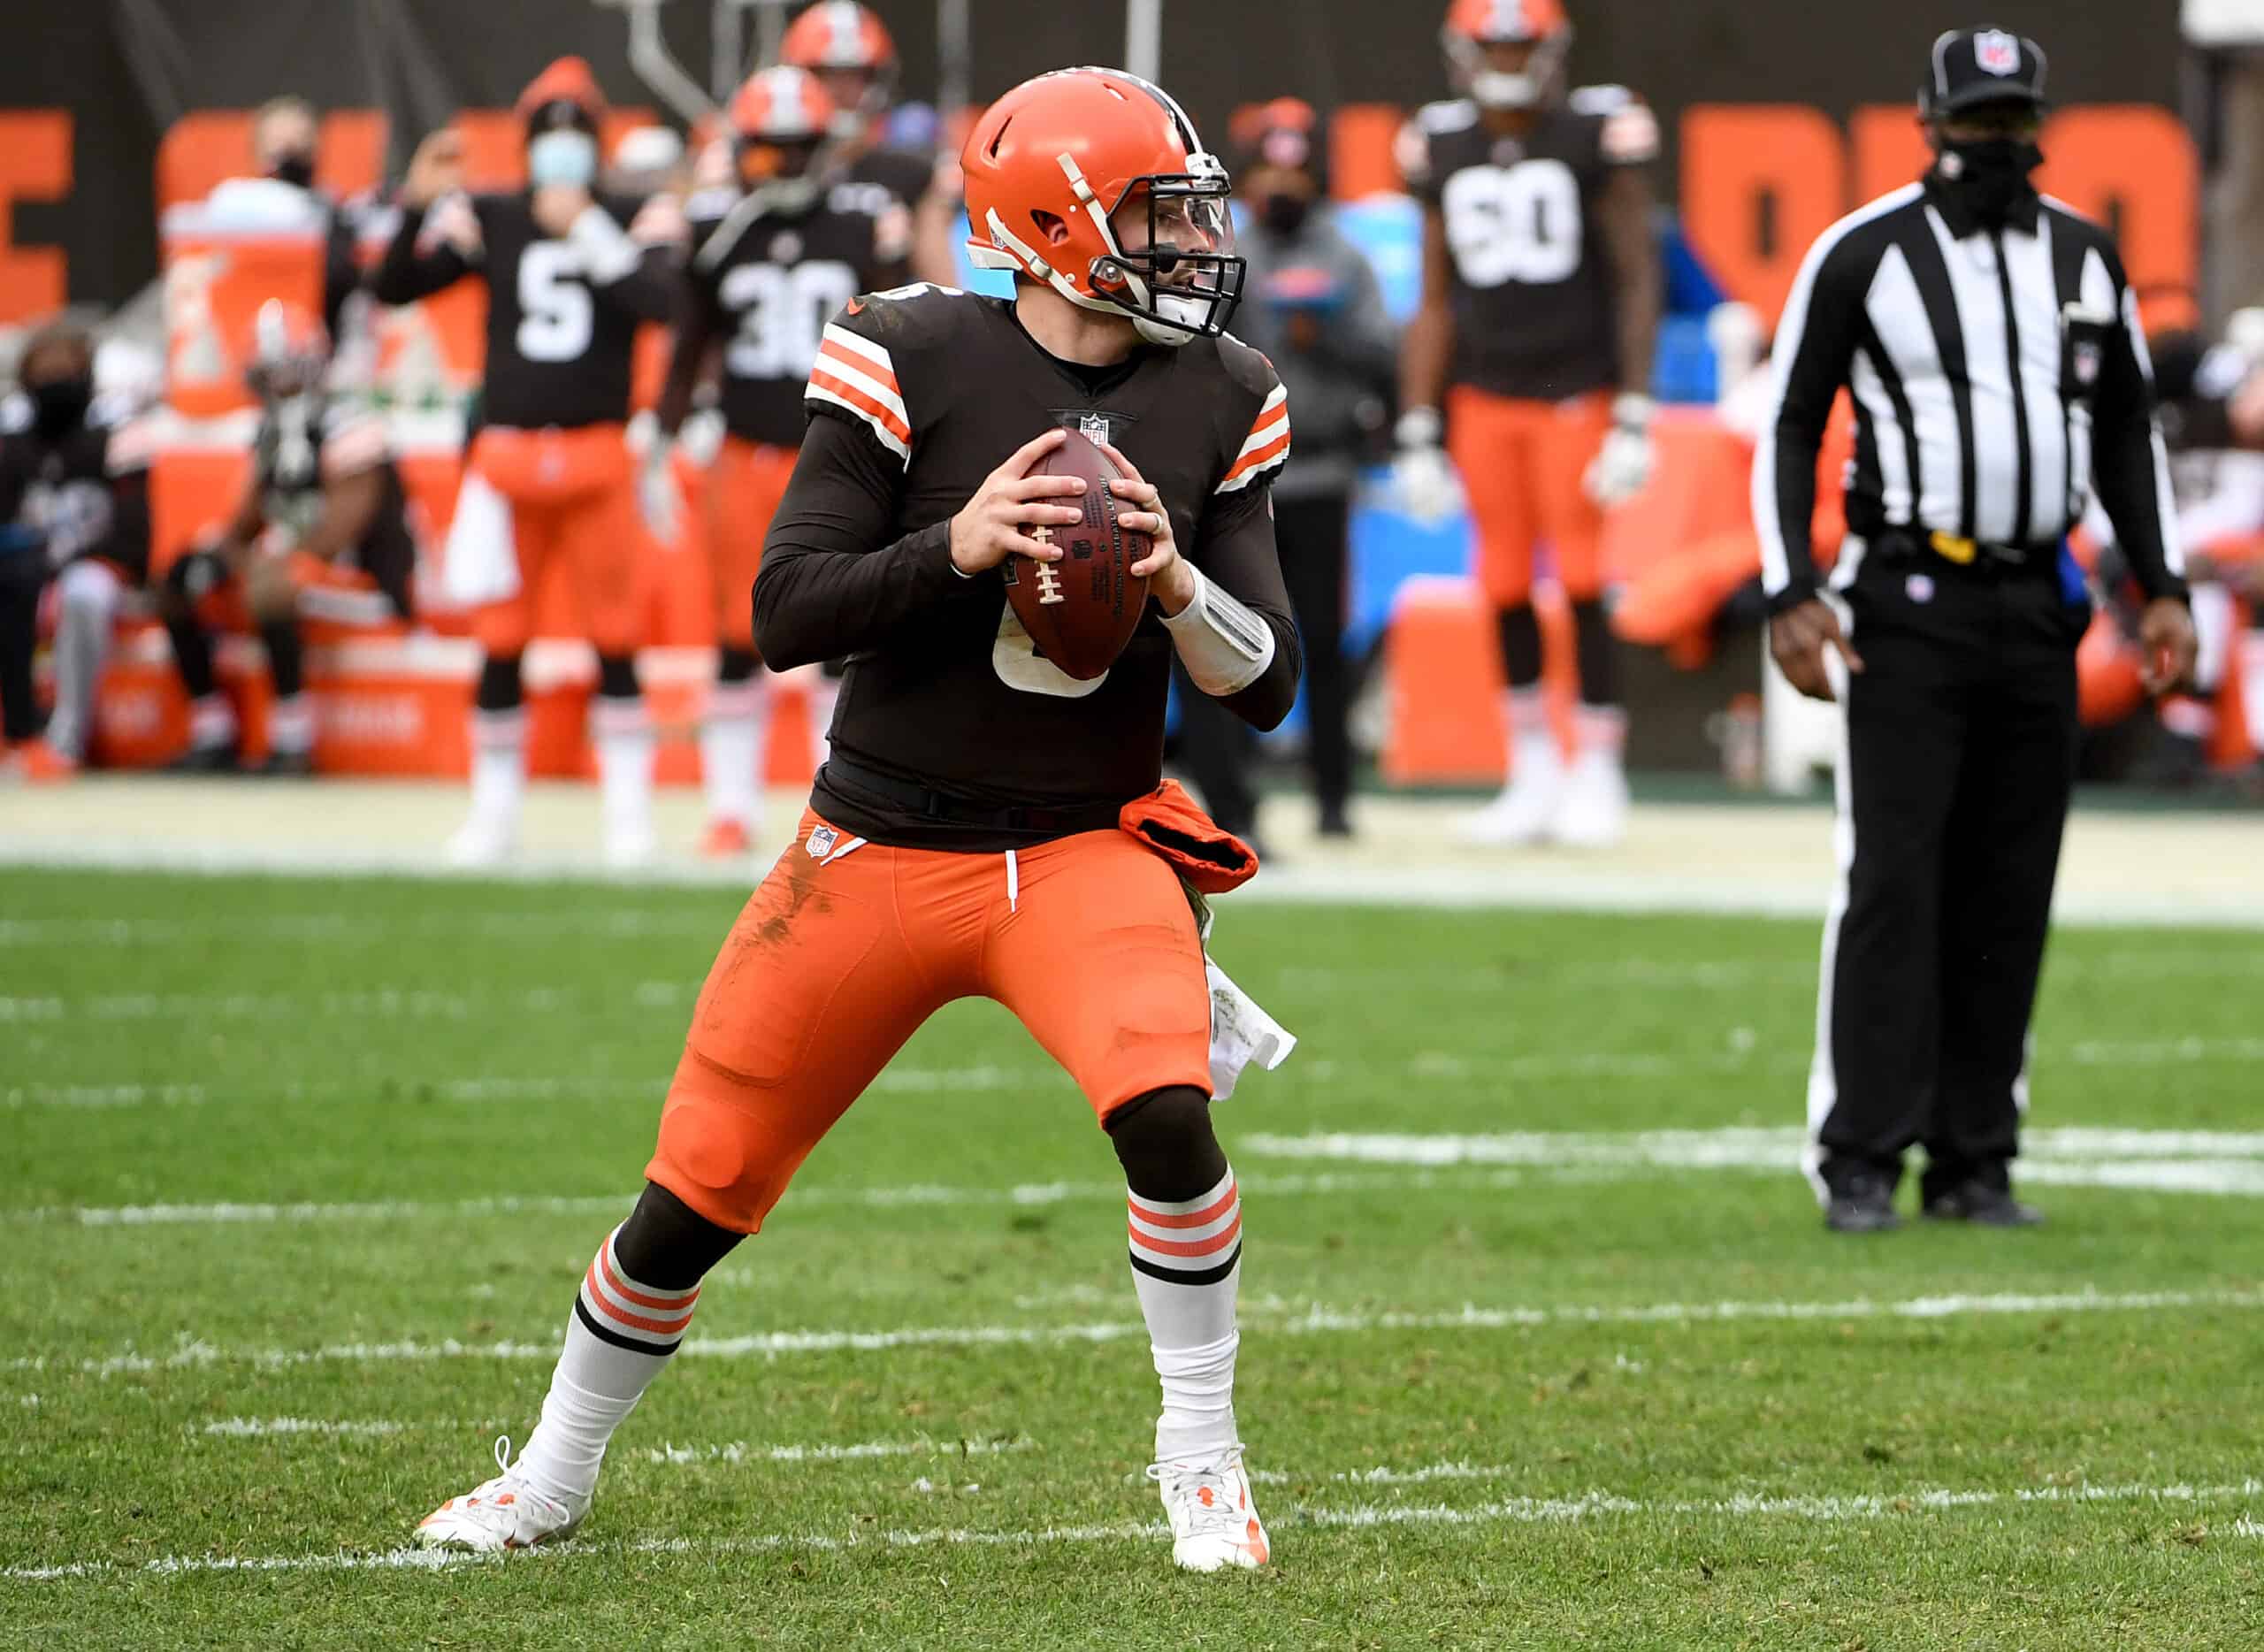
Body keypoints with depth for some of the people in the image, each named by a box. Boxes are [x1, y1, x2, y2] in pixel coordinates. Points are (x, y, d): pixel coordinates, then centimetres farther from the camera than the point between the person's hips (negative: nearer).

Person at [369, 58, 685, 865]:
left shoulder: (639, 218, 3)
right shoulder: (488, 218, 6)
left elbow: (663, 301, -16)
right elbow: (393, 289, 0)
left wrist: (588, 229, -20)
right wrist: (417, 207, -15)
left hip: (598, 456, -1)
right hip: (506, 455, 1)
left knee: (616, 638, 1)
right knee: (501, 641, 3)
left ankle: (628, 808, 9)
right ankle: (494, 808, 13)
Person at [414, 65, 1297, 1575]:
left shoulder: (1219, 402, 0)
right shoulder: (912, 362, -10)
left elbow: (1267, 685, 1)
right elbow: (788, 613, -13)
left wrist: (1176, 583, -18)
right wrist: (958, 547, -27)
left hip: (1086, 851, 1)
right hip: (882, 850, -1)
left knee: (1169, 1111, -27)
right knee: (697, 1196, 4)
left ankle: (1204, 1462, -5)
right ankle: (553, 1478, 29)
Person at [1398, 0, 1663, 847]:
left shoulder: (1596, 135, -5)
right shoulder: (1444, 149, 7)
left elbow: (1637, 279, -3)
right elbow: (1434, 305, 13)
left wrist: (1634, 419, -8)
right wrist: (1418, 432, 9)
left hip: (1577, 392, -4)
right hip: (1482, 395, 4)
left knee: (1582, 583, -6)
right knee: (1505, 586, 4)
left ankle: (1598, 774, 4)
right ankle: (1532, 774, 14)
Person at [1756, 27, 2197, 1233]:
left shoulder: (2084, 260, 10)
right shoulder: (1861, 255, -3)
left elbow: (2129, 433, 18)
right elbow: (1791, 428, -1)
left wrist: (2163, 589, 9)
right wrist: (1792, 597, -11)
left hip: (2038, 613, 4)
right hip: (1906, 611, -4)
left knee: (2009, 896, 5)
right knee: (1893, 882, -10)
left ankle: (1975, 1162, 10)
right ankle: (1860, 1159, -7)